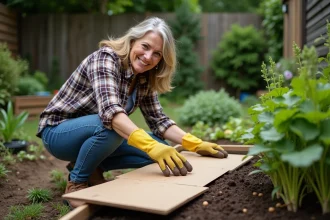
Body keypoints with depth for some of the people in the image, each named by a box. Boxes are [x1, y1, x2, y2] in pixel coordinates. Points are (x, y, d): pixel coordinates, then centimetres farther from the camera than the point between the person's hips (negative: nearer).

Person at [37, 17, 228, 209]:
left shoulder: (145, 79, -4)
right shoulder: (106, 58, -26)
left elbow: (158, 121, -2)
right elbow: (110, 110, -41)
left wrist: (195, 144, -15)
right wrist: (151, 145, -53)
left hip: (97, 136, 7)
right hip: (59, 131, -6)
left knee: (161, 149, -7)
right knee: (109, 126, -37)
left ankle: (91, 168, 5)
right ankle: (77, 182, -11)